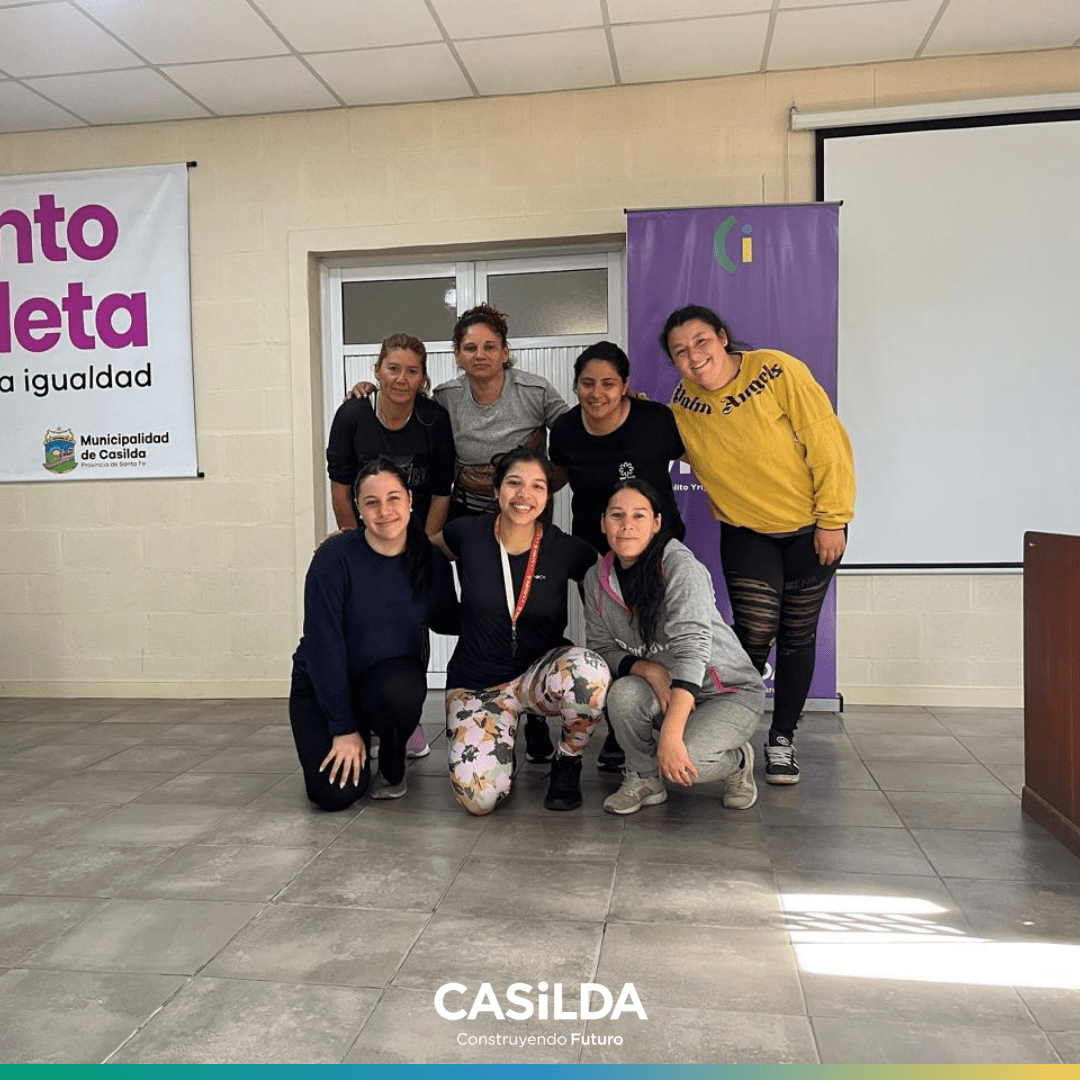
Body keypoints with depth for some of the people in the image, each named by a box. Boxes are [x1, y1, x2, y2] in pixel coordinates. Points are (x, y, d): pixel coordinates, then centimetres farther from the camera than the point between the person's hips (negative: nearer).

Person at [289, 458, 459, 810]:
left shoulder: (431, 560, -8)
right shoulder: (334, 557, -20)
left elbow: (447, 622, 9)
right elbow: (323, 646, -19)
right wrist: (344, 729, -18)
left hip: (392, 677, 2)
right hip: (323, 684, -2)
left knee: (401, 691, -36)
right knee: (335, 794, -19)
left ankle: (393, 767, -1)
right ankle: (360, 736, 17)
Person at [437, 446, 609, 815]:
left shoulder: (565, 549, -10)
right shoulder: (468, 534, -9)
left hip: (540, 671, 1)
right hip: (476, 683, 0)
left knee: (589, 672, -36)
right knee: (479, 797, -22)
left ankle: (568, 761, -3)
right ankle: (505, 743, 17)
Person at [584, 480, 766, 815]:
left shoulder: (680, 565, -22)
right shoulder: (597, 578, -3)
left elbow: (692, 649, -32)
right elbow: (601, 648, -1)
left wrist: (670, 735, -41)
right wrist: (648, 669, -24)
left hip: (729, 692, -4)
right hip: (661, 690, 4)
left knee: (685, 761, -32)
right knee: (623, 693, -30)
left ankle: (737, 761, 5)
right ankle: (644, 778, -1)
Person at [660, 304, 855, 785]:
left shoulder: (778, 371, -19)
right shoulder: (683, 402, -7)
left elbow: (828, 444, -16)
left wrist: (833, 520, -13)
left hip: (809, 527, -1)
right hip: (744, 530, 2)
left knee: (797, 633, 6)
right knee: (754, 630, -12)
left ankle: (781, 740, 21)